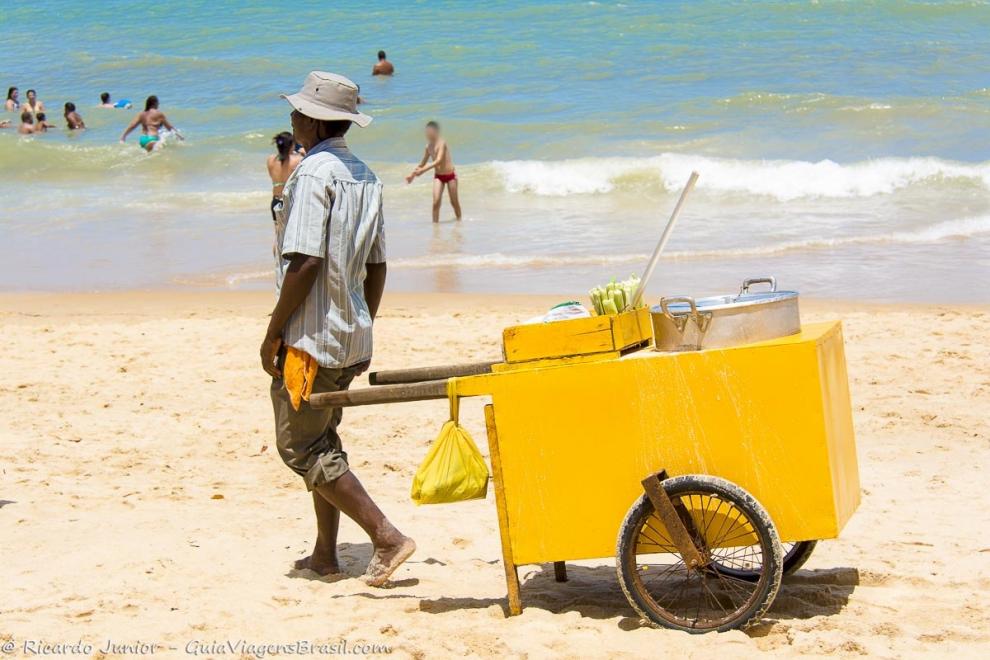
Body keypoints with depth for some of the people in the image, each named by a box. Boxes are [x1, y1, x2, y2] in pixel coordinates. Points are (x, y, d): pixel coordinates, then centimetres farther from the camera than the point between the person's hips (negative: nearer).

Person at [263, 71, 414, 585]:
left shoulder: (313, 173, -16)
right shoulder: (365, 177, 11)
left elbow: (305, 261, -22)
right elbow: (376, 266, 14)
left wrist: (274, 331, -15)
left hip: (310, 335, -9)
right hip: (351, 337, 9)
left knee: (300, 446, -3)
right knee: (321, 440, 19)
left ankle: (387, 537, -10)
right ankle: (325, 555, 22)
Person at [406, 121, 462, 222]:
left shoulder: (441, 143, -19)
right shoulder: (428, 146, 1)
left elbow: (438, 161, -30)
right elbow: (422, 163, 13)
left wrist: (423, 170, -36)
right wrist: (412, 175, 7)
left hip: (450, 175, -4)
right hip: (438, 176, 4)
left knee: (454, 202, 11)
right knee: (436, 202, -12)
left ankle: (459, 220, 32)